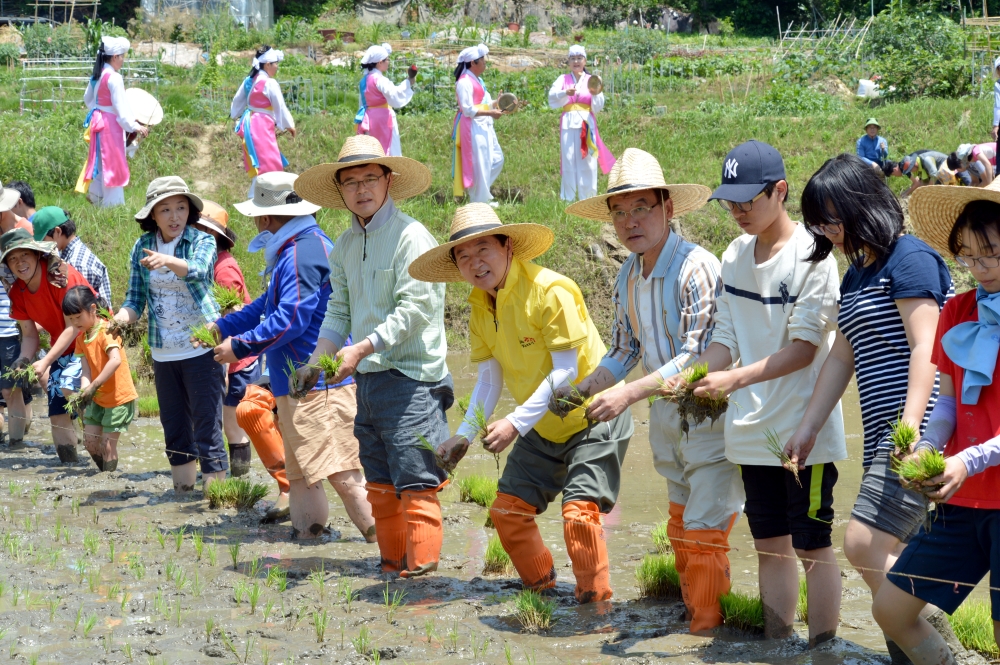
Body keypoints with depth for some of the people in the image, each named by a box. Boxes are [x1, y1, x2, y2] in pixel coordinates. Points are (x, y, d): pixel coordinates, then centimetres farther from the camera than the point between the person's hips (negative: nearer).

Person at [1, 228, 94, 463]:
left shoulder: (60, 275, -24)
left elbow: (73, 326, -22)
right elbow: (29, 335, 5)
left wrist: (46, 361, -26)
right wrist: (24, 359, -16)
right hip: (63, 349, 7)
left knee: (69, 386, -31)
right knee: (57, 414, 4)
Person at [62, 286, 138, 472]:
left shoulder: (106, 331, -20)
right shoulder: (81, 337, 4)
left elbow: (115, 360, -36)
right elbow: (86, 369, -3)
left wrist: (93, 386, -37)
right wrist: (84, 390, -23)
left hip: (118, 397, -8)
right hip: (98, 398, 8)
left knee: (107, 443, -5)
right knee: (90, 440, 8)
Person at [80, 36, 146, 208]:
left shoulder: (96, 76, 7)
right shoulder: (114, 78, -20)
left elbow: (88, 99, 19)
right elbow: (120, 107, -22)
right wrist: (135, 127, -20)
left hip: (97, 121, 9)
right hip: (111, 124, -9)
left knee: (100, 160, 19)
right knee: (113, 163, -1)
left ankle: (95, 196, 28)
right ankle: (113, 202, 4)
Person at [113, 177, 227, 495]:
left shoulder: (202, 241, -6)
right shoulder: (142, 247, 6)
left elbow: (197, 270, -28)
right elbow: (135, 300, 5)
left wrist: (167, 260, -48)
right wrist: (119, 319, -17)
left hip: (201, 348, -5)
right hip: (163, 352, 5)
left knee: (207, 424, -8)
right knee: (173, 425, 13)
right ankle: (183, 489, 23)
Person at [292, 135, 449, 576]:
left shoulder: (410, 236, -10)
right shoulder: (344, 246, 14)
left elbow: (416, 310, -18)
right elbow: (339, 311, 17)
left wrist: (361, 349, -22)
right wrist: (315, 363, 4)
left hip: (412, 378, -8)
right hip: (367, 380, 8)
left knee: (416, 484, -9)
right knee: (380, 485, 12)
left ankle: (421, 570, -8)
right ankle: (392, 567, 18)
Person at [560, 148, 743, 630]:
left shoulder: (696, 268, -20)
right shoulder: (627, 276, 6)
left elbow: (697, 358, -25)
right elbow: (624, 351, 15)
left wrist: (628, 394, -30)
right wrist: (583, 388, -2)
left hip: (709, 413, -8)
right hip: (664, 415, 8)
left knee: (704, 532, -9)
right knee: (680, 530, 15)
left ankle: (707, 633, -3)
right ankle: (690, 615, 24)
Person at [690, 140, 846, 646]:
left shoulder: (811, 254, -12)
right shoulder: (734, 257, 8)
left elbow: (805, 348, -17)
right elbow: (726, 337, 10)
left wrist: (735, 379, -23)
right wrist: (692, 379, -8)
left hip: (804, 427, -6)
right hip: (752, 429, 6)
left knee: (812, 545, -1)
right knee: (770, 543, 12)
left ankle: (821, 648, 5)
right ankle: (776, 645, 20)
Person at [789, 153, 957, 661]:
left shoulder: (908, 258, -8)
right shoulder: (856, 275, 20)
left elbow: (926, 348, -16)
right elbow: (842, 358, 24)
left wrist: (910, 426, -24)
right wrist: (807, 429, 22)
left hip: (920, 429, -9)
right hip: (883, 437, 9)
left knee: (865, 543, -16)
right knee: (894, 557, 5)